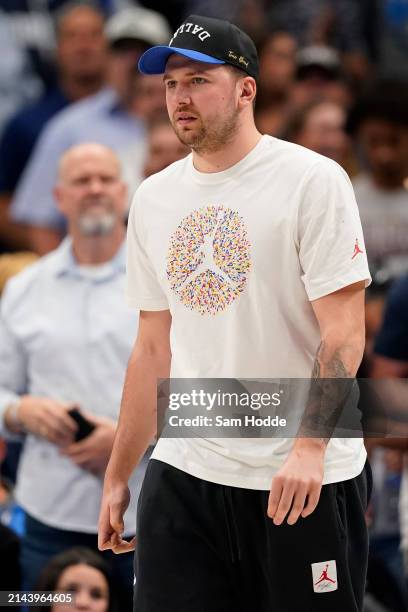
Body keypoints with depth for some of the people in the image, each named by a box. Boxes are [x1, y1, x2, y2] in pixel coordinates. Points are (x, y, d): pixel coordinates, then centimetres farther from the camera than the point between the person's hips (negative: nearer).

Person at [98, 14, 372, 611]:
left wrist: (309, 446, -24)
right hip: (183, 473, 5)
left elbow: (344, 331, -12)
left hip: (307, 479, -5)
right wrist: (117, 477, 15)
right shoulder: (154, 198, 12)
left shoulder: (312, 179, -6)